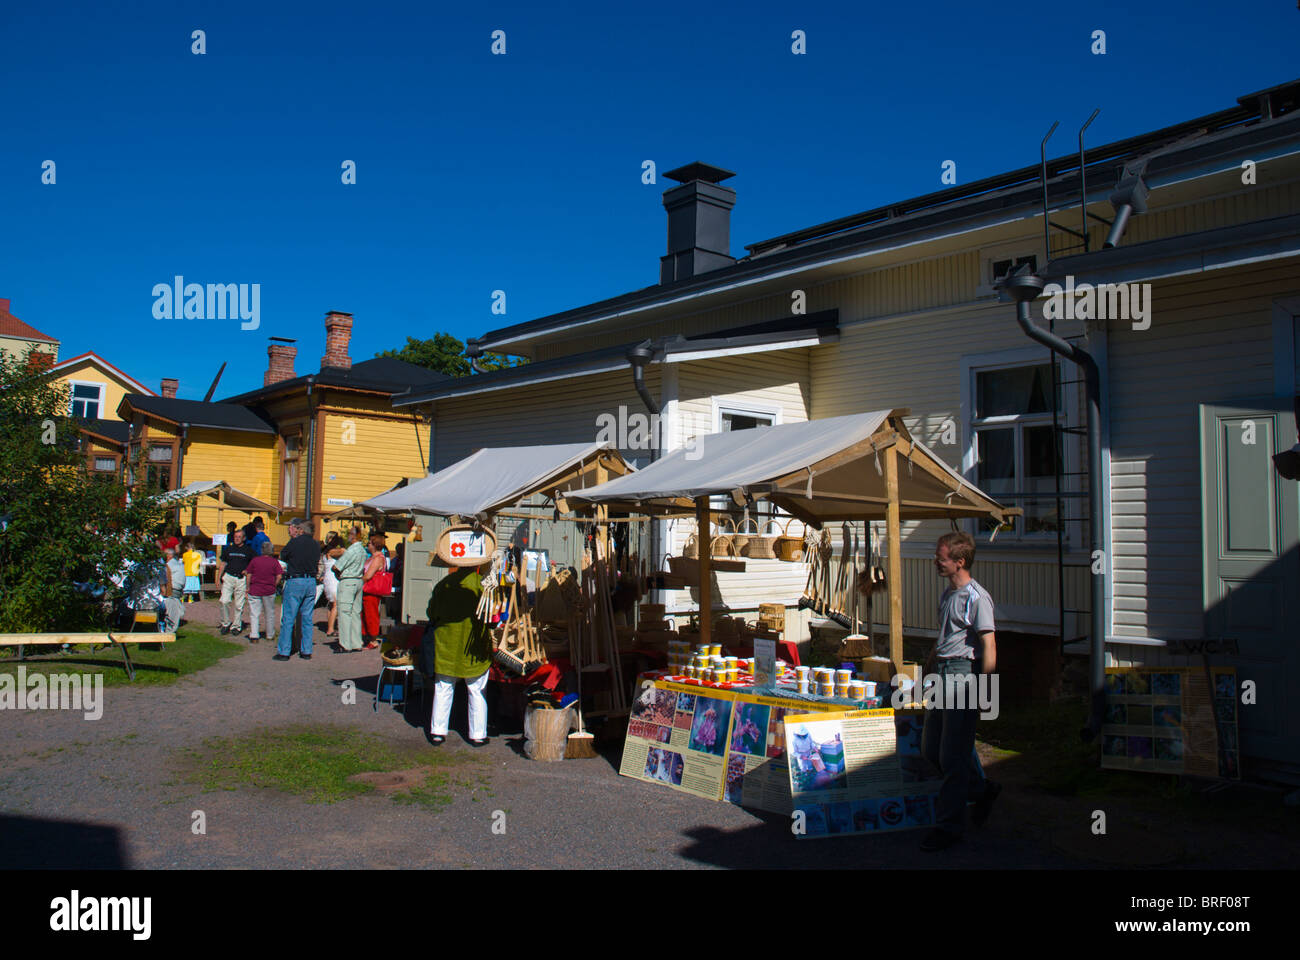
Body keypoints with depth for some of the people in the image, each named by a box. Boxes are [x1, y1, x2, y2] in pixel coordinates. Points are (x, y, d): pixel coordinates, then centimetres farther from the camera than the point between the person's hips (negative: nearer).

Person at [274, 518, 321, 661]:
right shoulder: (315, 544, 6)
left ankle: (283, 651, 4)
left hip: (295, 581, -5)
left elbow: (282, 557, 1)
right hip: (311, 582, 5)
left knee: (288, 618, 2)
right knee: (307, 618, 11)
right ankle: (306, 651, 13)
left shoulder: (294, 542, -9)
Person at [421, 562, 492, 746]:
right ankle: (478, 734, 14)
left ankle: (437, 731, 19)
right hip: (474, 649, -3)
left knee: (443, 689, 14)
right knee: (477, 691, 9)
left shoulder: (443, 584, -4)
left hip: (446, 647, 3)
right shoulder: (482, 584, -15)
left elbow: (432, 613, 6)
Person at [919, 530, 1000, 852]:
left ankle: (949, 825, 10)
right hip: (941, 675, 9)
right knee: (931, 749, 14)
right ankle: (982, 789, 33)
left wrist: (981, 692, -17)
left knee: (952, 756, -2)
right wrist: (925, 674, 26)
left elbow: (989, 648, -16)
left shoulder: (976, 597, -13)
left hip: (963, 674, -9)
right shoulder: (947, 594, 15)